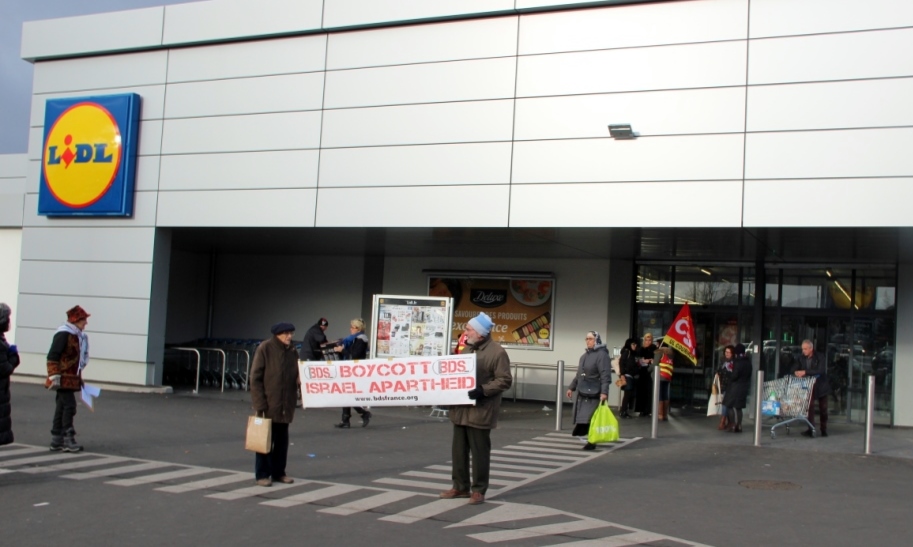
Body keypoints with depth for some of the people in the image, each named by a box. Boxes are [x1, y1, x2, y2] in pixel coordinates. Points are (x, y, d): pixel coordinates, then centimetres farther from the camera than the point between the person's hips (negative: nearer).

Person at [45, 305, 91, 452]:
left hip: (72, 378, 9)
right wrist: (54, 376, -21)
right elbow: (52, 356, -17)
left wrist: (79, 376, 21)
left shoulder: (79, 335, 14)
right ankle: (68, 440, -7)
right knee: (69, 406, -11)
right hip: (64, 378, -9)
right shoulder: (63, 334, -14)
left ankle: (56, 441, 16)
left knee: (62, 407, 11)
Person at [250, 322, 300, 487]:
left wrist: (300, 379, -6)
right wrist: (260, 404, -16)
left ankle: (278, 472, 21)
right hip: (267, 404, -5)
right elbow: (255, 378, -11)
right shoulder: (265, 348, -9)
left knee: (282, 440, 11)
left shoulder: (292, 351, 7)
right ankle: (262, 474, 11)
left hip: (285, 405, 5)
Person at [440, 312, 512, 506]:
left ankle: (478, 490, 10)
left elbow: (505, 380, -15)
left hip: (480, 411, -8)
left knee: (479, 451, 0)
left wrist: (483, 390, -24)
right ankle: (460, 486, 23)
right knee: (459, 450, 12)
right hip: (461, 409, 8)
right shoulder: (467, 349, 14)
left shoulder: (497, 352, -11)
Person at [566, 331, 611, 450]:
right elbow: (579, 374, 24)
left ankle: (592, 441, -1)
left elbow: (605, 375, -19)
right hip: (582, 392, 8)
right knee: (582, 417, 9)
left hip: (594, 393, -8)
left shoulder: (602, 355, -11)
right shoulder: (584, 355, 17)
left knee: (592, 418, -7)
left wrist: (604, 392, -27)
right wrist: (572, 387, 22)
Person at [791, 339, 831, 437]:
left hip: (821, 386, -2)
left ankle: (824, 430, 23)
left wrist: (805, 372, -33)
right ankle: (811, 430, -11)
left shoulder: (820, 357, -13)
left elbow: (821, 371, -27)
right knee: (810, 407, -10)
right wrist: (796, 372, -24)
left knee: (823, 409, 8)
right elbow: (792, 369, 1)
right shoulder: (801, 358, -1)